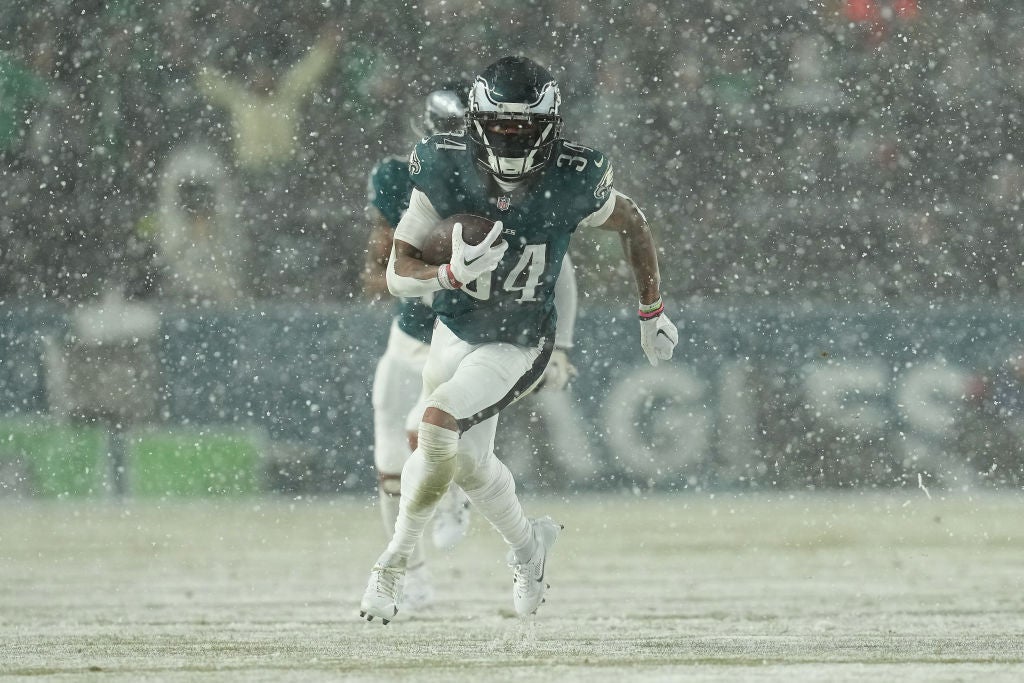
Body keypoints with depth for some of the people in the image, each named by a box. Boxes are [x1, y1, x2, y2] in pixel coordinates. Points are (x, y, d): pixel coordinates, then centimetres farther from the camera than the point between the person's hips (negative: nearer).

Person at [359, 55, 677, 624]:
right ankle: (527, 544, 45)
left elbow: (632, 224, 1)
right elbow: (398, 273, -15)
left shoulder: (572, 182, -21)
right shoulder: (446, 172, -19)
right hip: (454, 333, 3)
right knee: (468, 462, 15)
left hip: (518, 344, -3)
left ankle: (394, 565, -8)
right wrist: (451, 274, -36)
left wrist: (653, 314, 10)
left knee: (440, 420, -24)